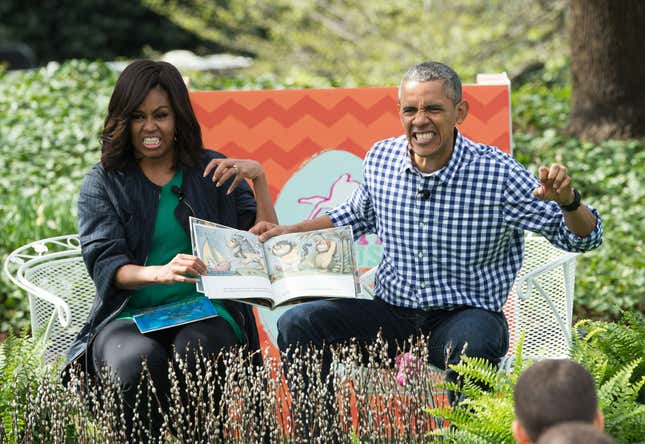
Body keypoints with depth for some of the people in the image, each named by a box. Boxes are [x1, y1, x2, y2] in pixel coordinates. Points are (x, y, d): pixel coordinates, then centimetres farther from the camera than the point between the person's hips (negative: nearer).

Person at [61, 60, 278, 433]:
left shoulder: (213, 172, 14)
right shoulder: (103, 183, 10)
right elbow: (103, 264, -4)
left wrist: (259, 178, -7)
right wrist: (160, 272, -24)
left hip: (205, 313, 1)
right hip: (129, 315, 0)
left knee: (193, 354, -35)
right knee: (139, 360, -36)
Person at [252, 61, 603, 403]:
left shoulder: (497, 173, -13)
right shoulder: (380, 159, 0)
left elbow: (583, 238, -9)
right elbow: (358, 215, 24)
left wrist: (567, 200, -31)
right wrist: (289, 231, 15)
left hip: (466, 315, -4)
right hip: (391, 312, 4)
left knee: (473, 344, -39)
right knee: (296, 324, -14)